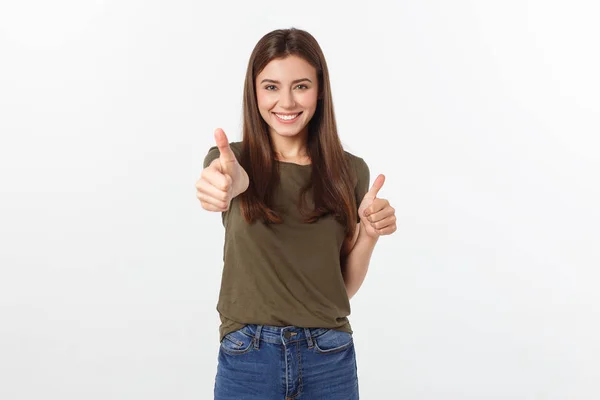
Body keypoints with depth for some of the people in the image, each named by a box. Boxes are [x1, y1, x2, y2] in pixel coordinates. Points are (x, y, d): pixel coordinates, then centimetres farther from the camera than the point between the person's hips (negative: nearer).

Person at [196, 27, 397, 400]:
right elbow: (235, 179, -27)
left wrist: (369, 233, -12)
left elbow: (346, 285, 5)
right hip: (248, 357, -1)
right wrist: (227, 183, -48)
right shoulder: (230, 159, -2)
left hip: (330, 358, 1)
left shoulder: (350, 171, 1)